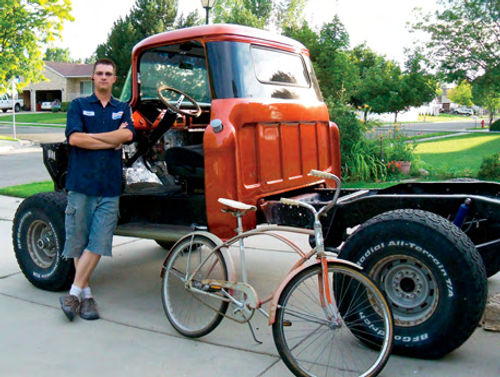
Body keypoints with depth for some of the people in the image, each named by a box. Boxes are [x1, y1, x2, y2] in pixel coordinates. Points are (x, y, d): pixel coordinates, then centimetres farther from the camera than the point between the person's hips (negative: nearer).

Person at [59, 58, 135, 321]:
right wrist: (112, 140, -6)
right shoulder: (78, 105, 9)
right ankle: (85, 294, 16)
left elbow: (128, 134, -7)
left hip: (109, 186, 1)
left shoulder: (122, 109, 14)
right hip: (81, 183, -1)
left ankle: (74, 293, 4)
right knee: (79, 242, 3)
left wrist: (90, 135, -7)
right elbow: (74, 138, -8)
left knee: (98, 243, -5)